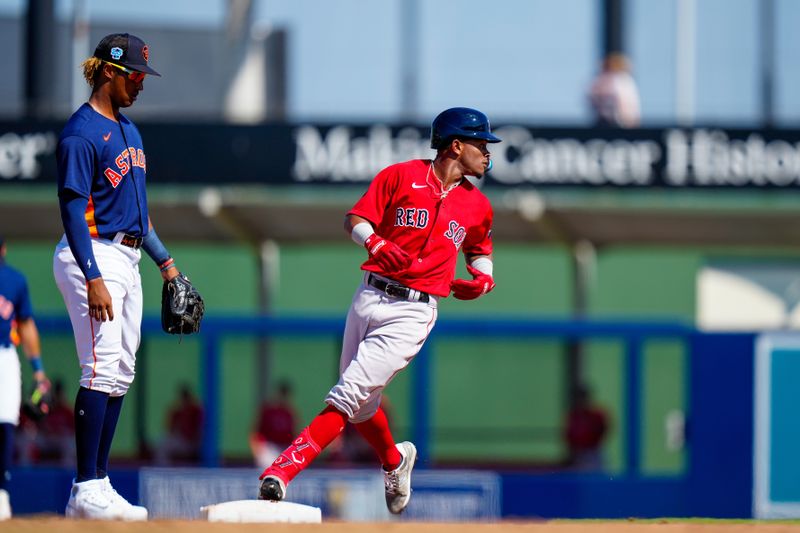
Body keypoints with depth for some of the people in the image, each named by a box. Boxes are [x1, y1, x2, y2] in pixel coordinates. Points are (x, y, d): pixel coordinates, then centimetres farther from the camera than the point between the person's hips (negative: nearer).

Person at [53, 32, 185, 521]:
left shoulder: (128, 128, 17)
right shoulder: (82, 133, -12)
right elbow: (73, 209, -18)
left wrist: (165, 260, 23)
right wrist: (93, 278, -25)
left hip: (127, 259, 10)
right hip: (94, 256, -10)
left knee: (121, 374, 7)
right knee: (102, 370, -14)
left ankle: (98, 486, 10)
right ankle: (86, 492, -15)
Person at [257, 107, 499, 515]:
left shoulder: (476, 205, 11)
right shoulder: (401, 175, 2)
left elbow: (479, 251, 28)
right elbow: (355, 220, -1)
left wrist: (483, 278, 6)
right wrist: (375, 242, -22)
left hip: (412, 312, -1)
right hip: (370, 296, 1)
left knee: (349, 396, -15)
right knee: (361, 406, 11)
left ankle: (284, 470, -21)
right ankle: (394, 461, 40)